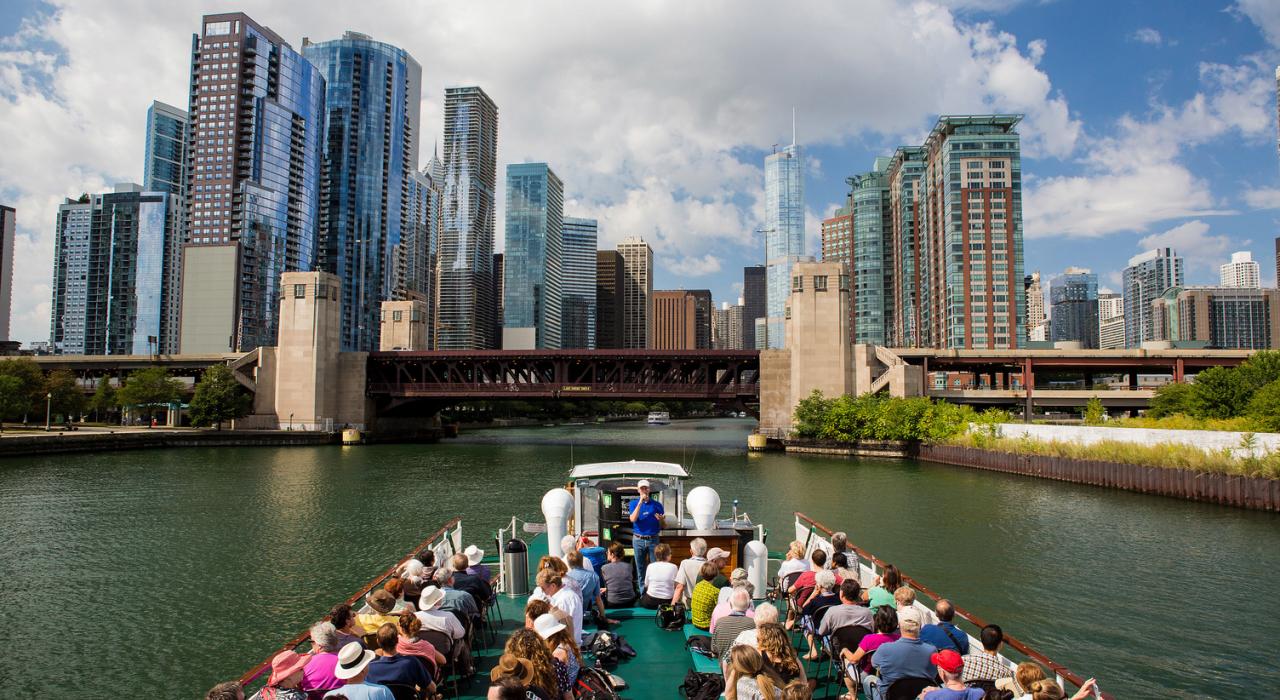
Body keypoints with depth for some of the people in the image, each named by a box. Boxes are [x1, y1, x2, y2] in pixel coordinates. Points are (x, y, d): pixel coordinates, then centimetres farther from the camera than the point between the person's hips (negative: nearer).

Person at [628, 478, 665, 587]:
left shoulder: (657, 504, 4)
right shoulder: (634, 504, 6)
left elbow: (663, 526, 6)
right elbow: (633, 519, -13)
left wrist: (661, 520, -18)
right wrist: (640, 502, -16)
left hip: (653, 540, -1)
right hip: (638, 540, 1)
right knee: (640, 568, 6)